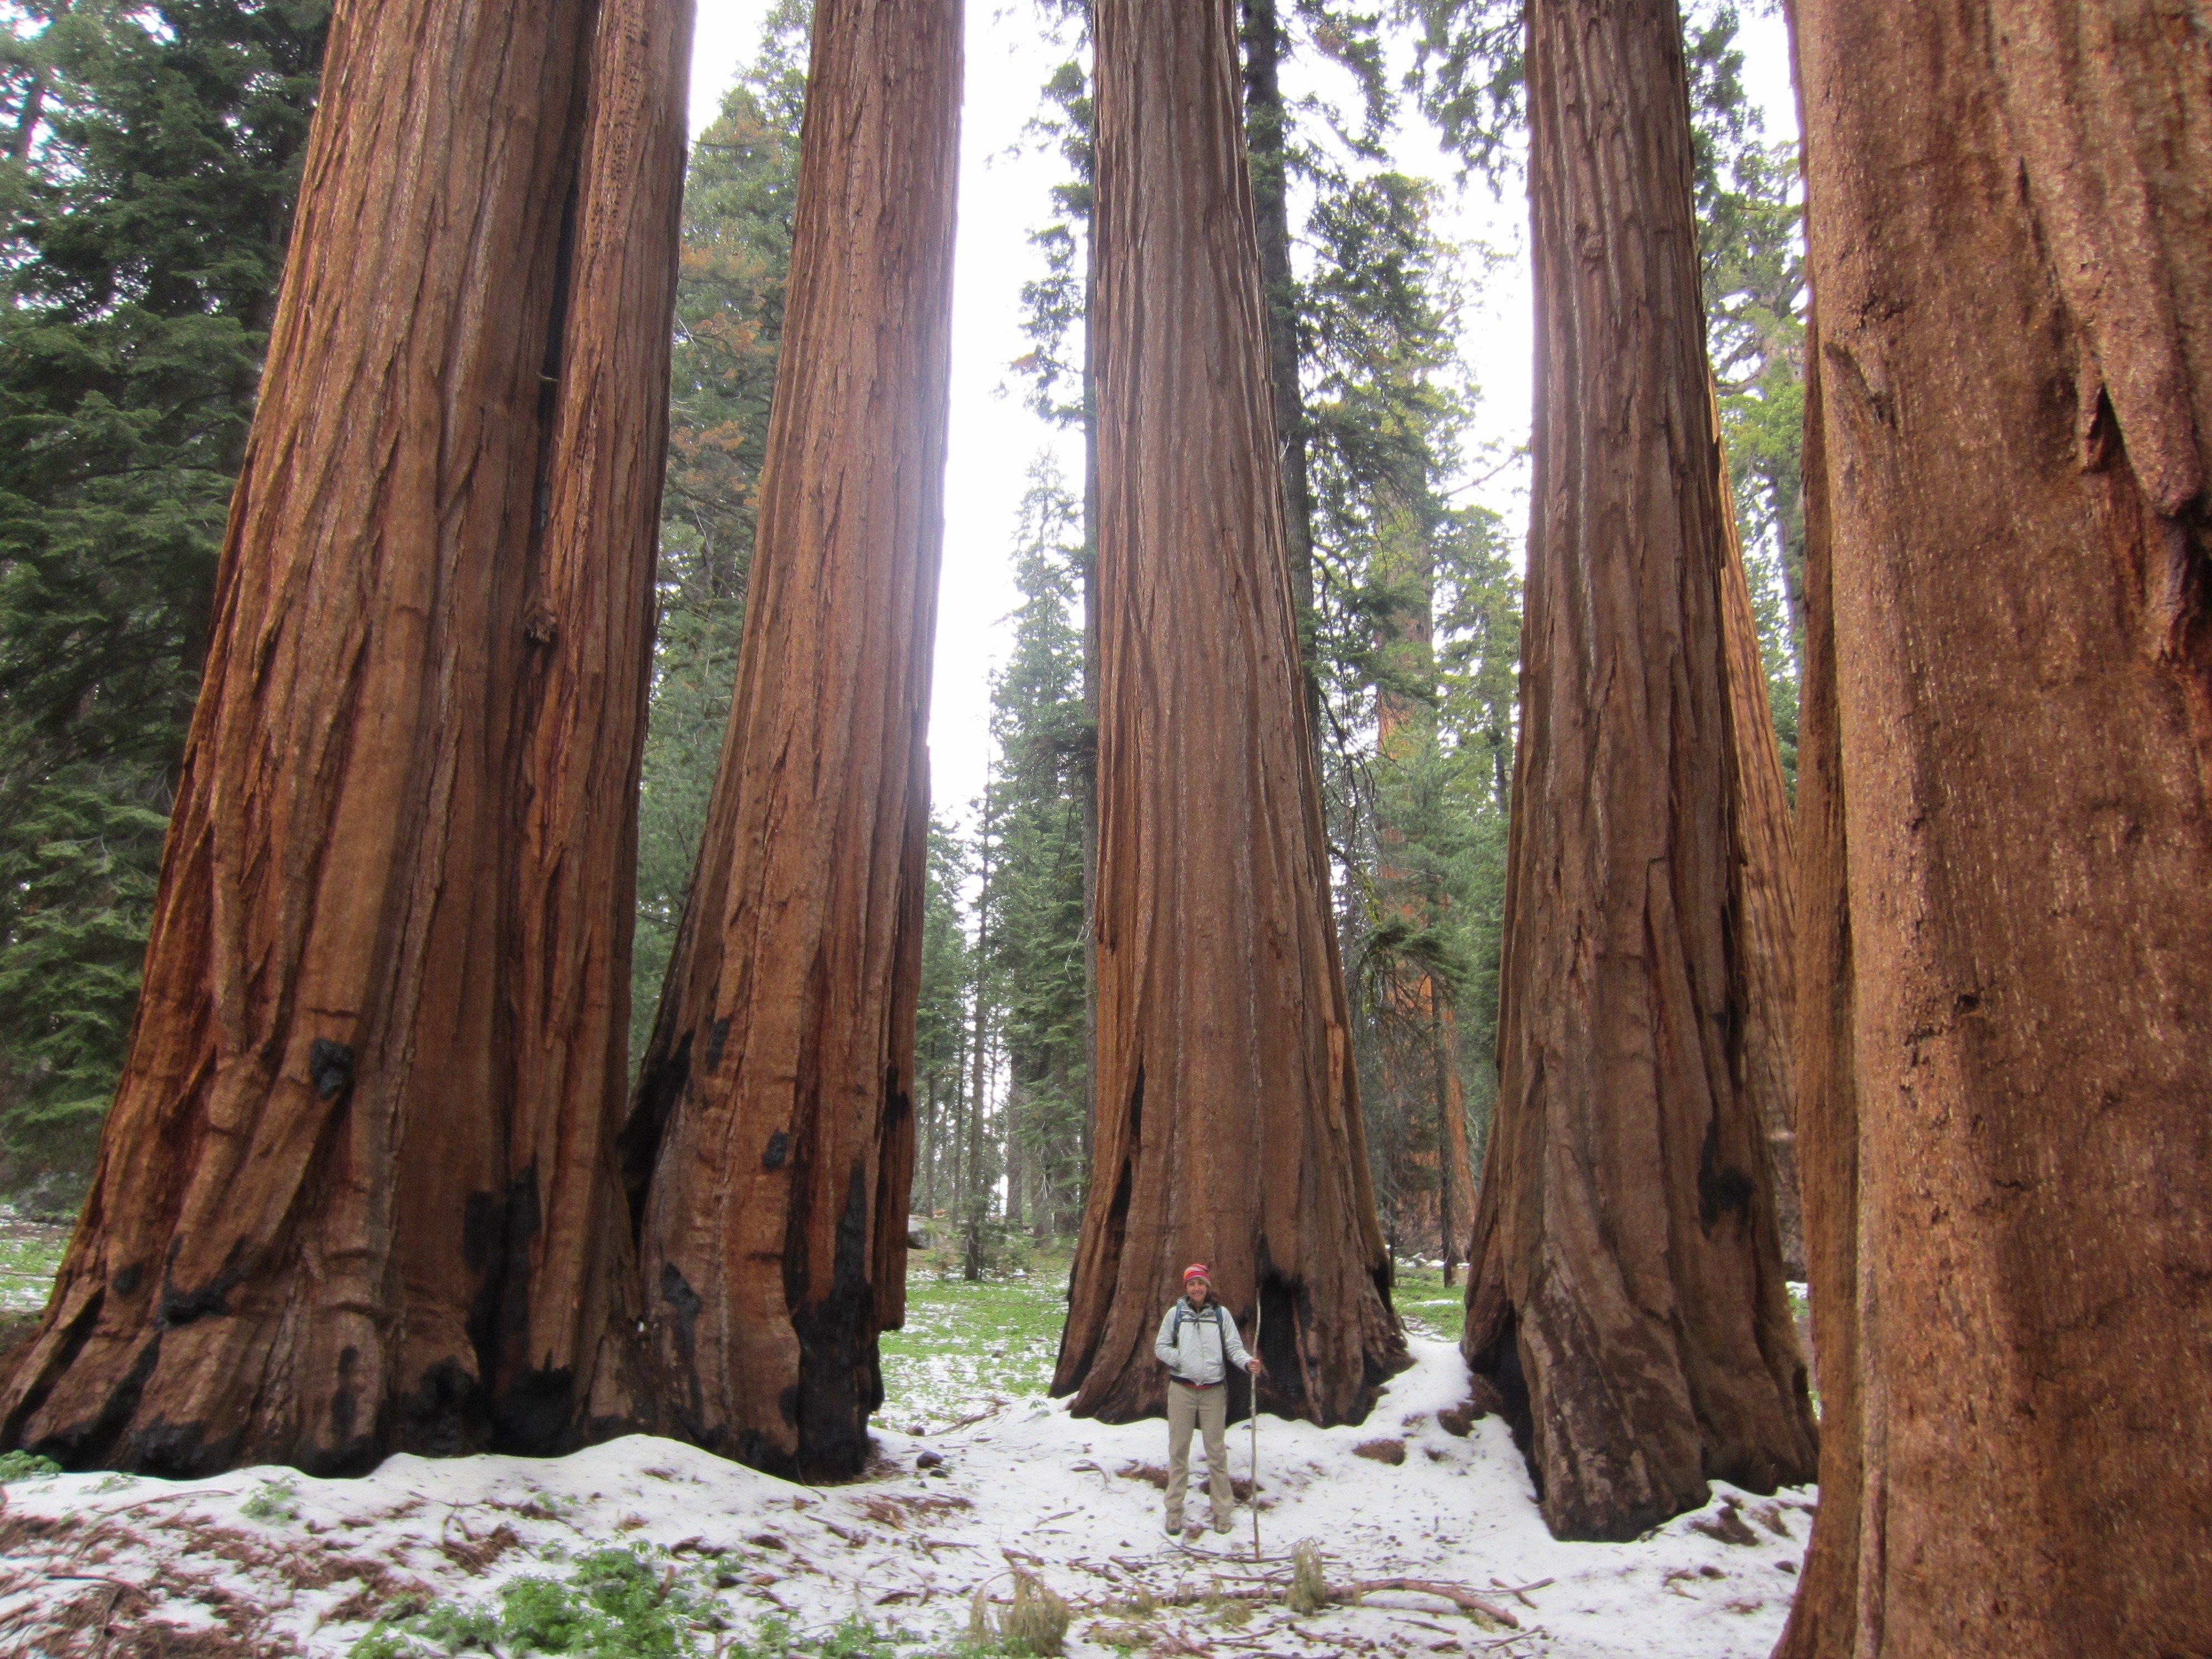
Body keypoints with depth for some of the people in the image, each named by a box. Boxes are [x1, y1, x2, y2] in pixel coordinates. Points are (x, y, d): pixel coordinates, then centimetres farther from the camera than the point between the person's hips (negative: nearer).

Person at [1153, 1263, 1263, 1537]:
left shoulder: (1221, 1315, 4)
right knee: (1178, 1450, 5)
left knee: (1217, 1451, 4)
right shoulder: (1175, 1313, 4)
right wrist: (1179, 1359, -11)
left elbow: (1234, 1346, 0)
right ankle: (1174, 1510, 15)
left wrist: (1247, 1362, -19)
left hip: (1214, 1391, 0)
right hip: (1181, 1390, 0)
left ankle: (1222, 1511, 14)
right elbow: (1161, 1347, 7)